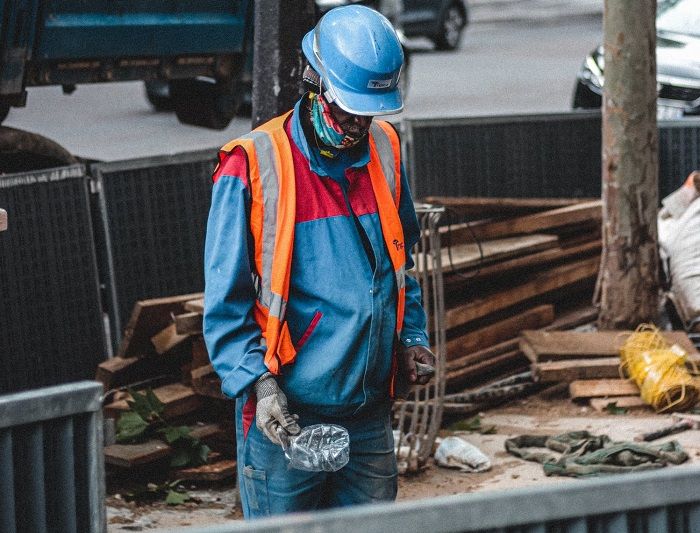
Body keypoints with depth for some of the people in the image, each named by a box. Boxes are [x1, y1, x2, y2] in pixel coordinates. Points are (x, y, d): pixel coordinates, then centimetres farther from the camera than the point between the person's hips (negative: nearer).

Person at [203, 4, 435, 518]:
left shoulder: (383, 151, 7)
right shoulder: (253, 168, -10)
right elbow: (226, 302, -9)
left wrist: (410, 337, 9)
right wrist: (259, 384, -19)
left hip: (370, 414, 5)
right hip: (285, 417, -5)